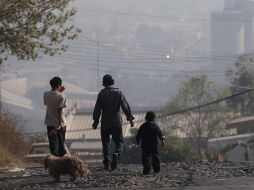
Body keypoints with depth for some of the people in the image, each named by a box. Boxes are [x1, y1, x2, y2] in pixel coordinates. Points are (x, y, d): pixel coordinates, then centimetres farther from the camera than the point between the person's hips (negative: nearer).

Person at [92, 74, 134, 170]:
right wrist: (130, 118, -3)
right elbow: (125, 106, -7)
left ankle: (107, 162, 7)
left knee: (106, 142, 12)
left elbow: (97, 109, -4)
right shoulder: (118, 92, -2)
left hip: (105, 123, 0)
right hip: (117, 122, 0)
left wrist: (96, 120, 5)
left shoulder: (101, 94, -2)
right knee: (119, 141, 8)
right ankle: (116, 154, -23)